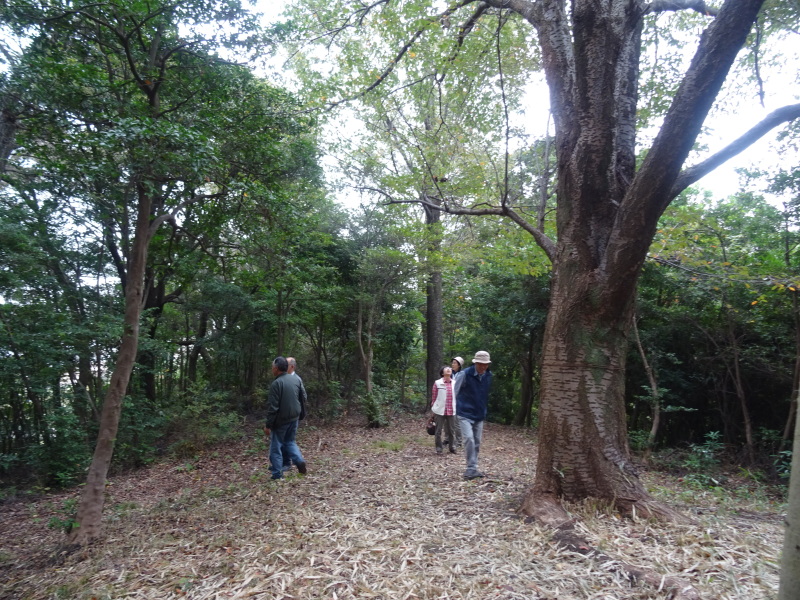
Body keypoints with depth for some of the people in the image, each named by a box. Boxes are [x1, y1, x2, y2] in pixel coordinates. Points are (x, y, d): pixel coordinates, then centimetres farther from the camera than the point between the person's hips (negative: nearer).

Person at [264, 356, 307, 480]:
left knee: (276, 446, 7)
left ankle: (277, 473, 11)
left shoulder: (276, 383, -19)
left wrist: (268, 425, -12)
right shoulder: (297, 379, 2)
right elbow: (303, 398, 10)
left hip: (280, 420, -6)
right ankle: (300, 461, 5)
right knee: (290, 441, 23)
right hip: (294, 418, 6)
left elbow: (272, 407, -18)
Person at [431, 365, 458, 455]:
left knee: (451, 430, 10)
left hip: (451, 411, 3)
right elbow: (433, 397, 1)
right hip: (440, 411, -3)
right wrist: (433, 408, 3)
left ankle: (451, 447, 25)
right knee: (438, 430, 5)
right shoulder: (437, 383, -3)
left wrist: (456, 408, 10)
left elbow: (457, 397, 10)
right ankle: (439, 448, 17)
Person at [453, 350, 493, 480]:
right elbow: (455, 390, -7)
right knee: (469, 439, -17)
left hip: (480, 414, 5)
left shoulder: (489, 376, 0)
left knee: (477, 442, 8)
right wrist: (461, 405, 0)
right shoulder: (466, 374, -17)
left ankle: (472, 469, 19)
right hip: (465, 413, -5)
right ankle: (471, 468, -7)